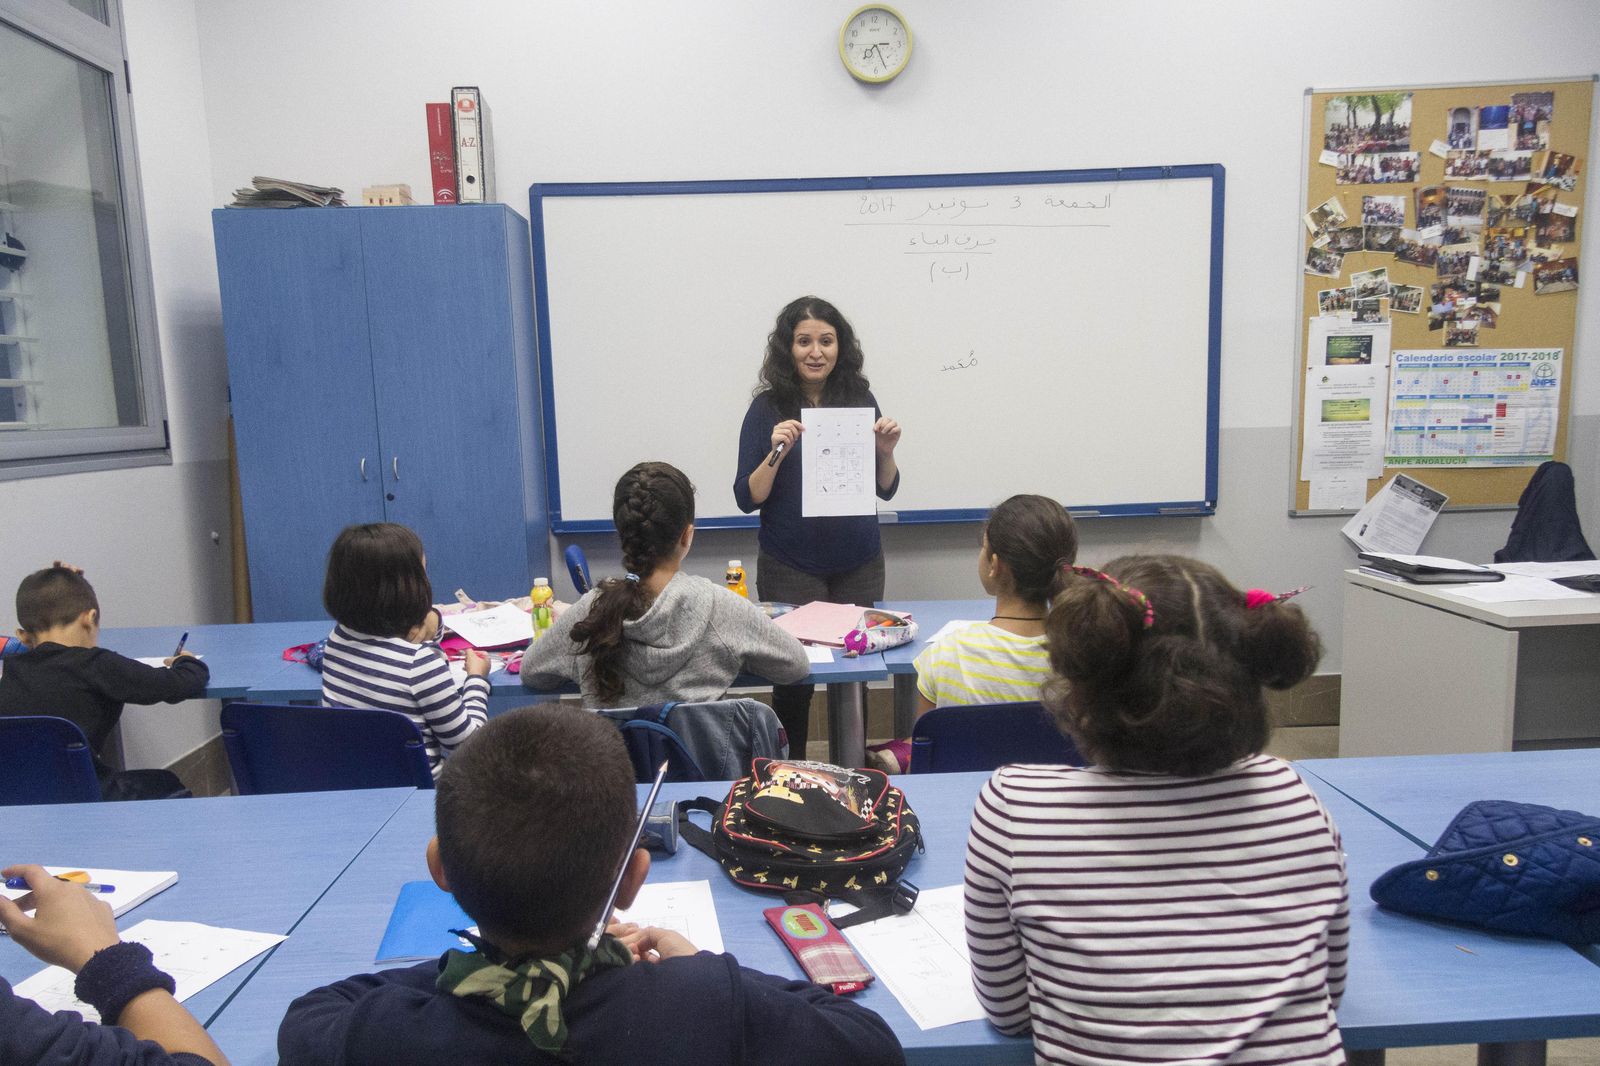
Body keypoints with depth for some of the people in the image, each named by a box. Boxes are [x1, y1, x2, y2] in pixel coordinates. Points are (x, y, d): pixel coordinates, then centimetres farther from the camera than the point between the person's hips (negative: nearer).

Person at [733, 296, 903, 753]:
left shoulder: (859, 399, 2)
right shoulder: (768, 408, -6)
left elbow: (886, 489, 6)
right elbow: (747, 498, -8)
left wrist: (886, 450, -13)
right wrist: (776, 453, -23)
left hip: (859, 565, 3)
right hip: (791, 567, -2)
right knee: (794, 676, 5)